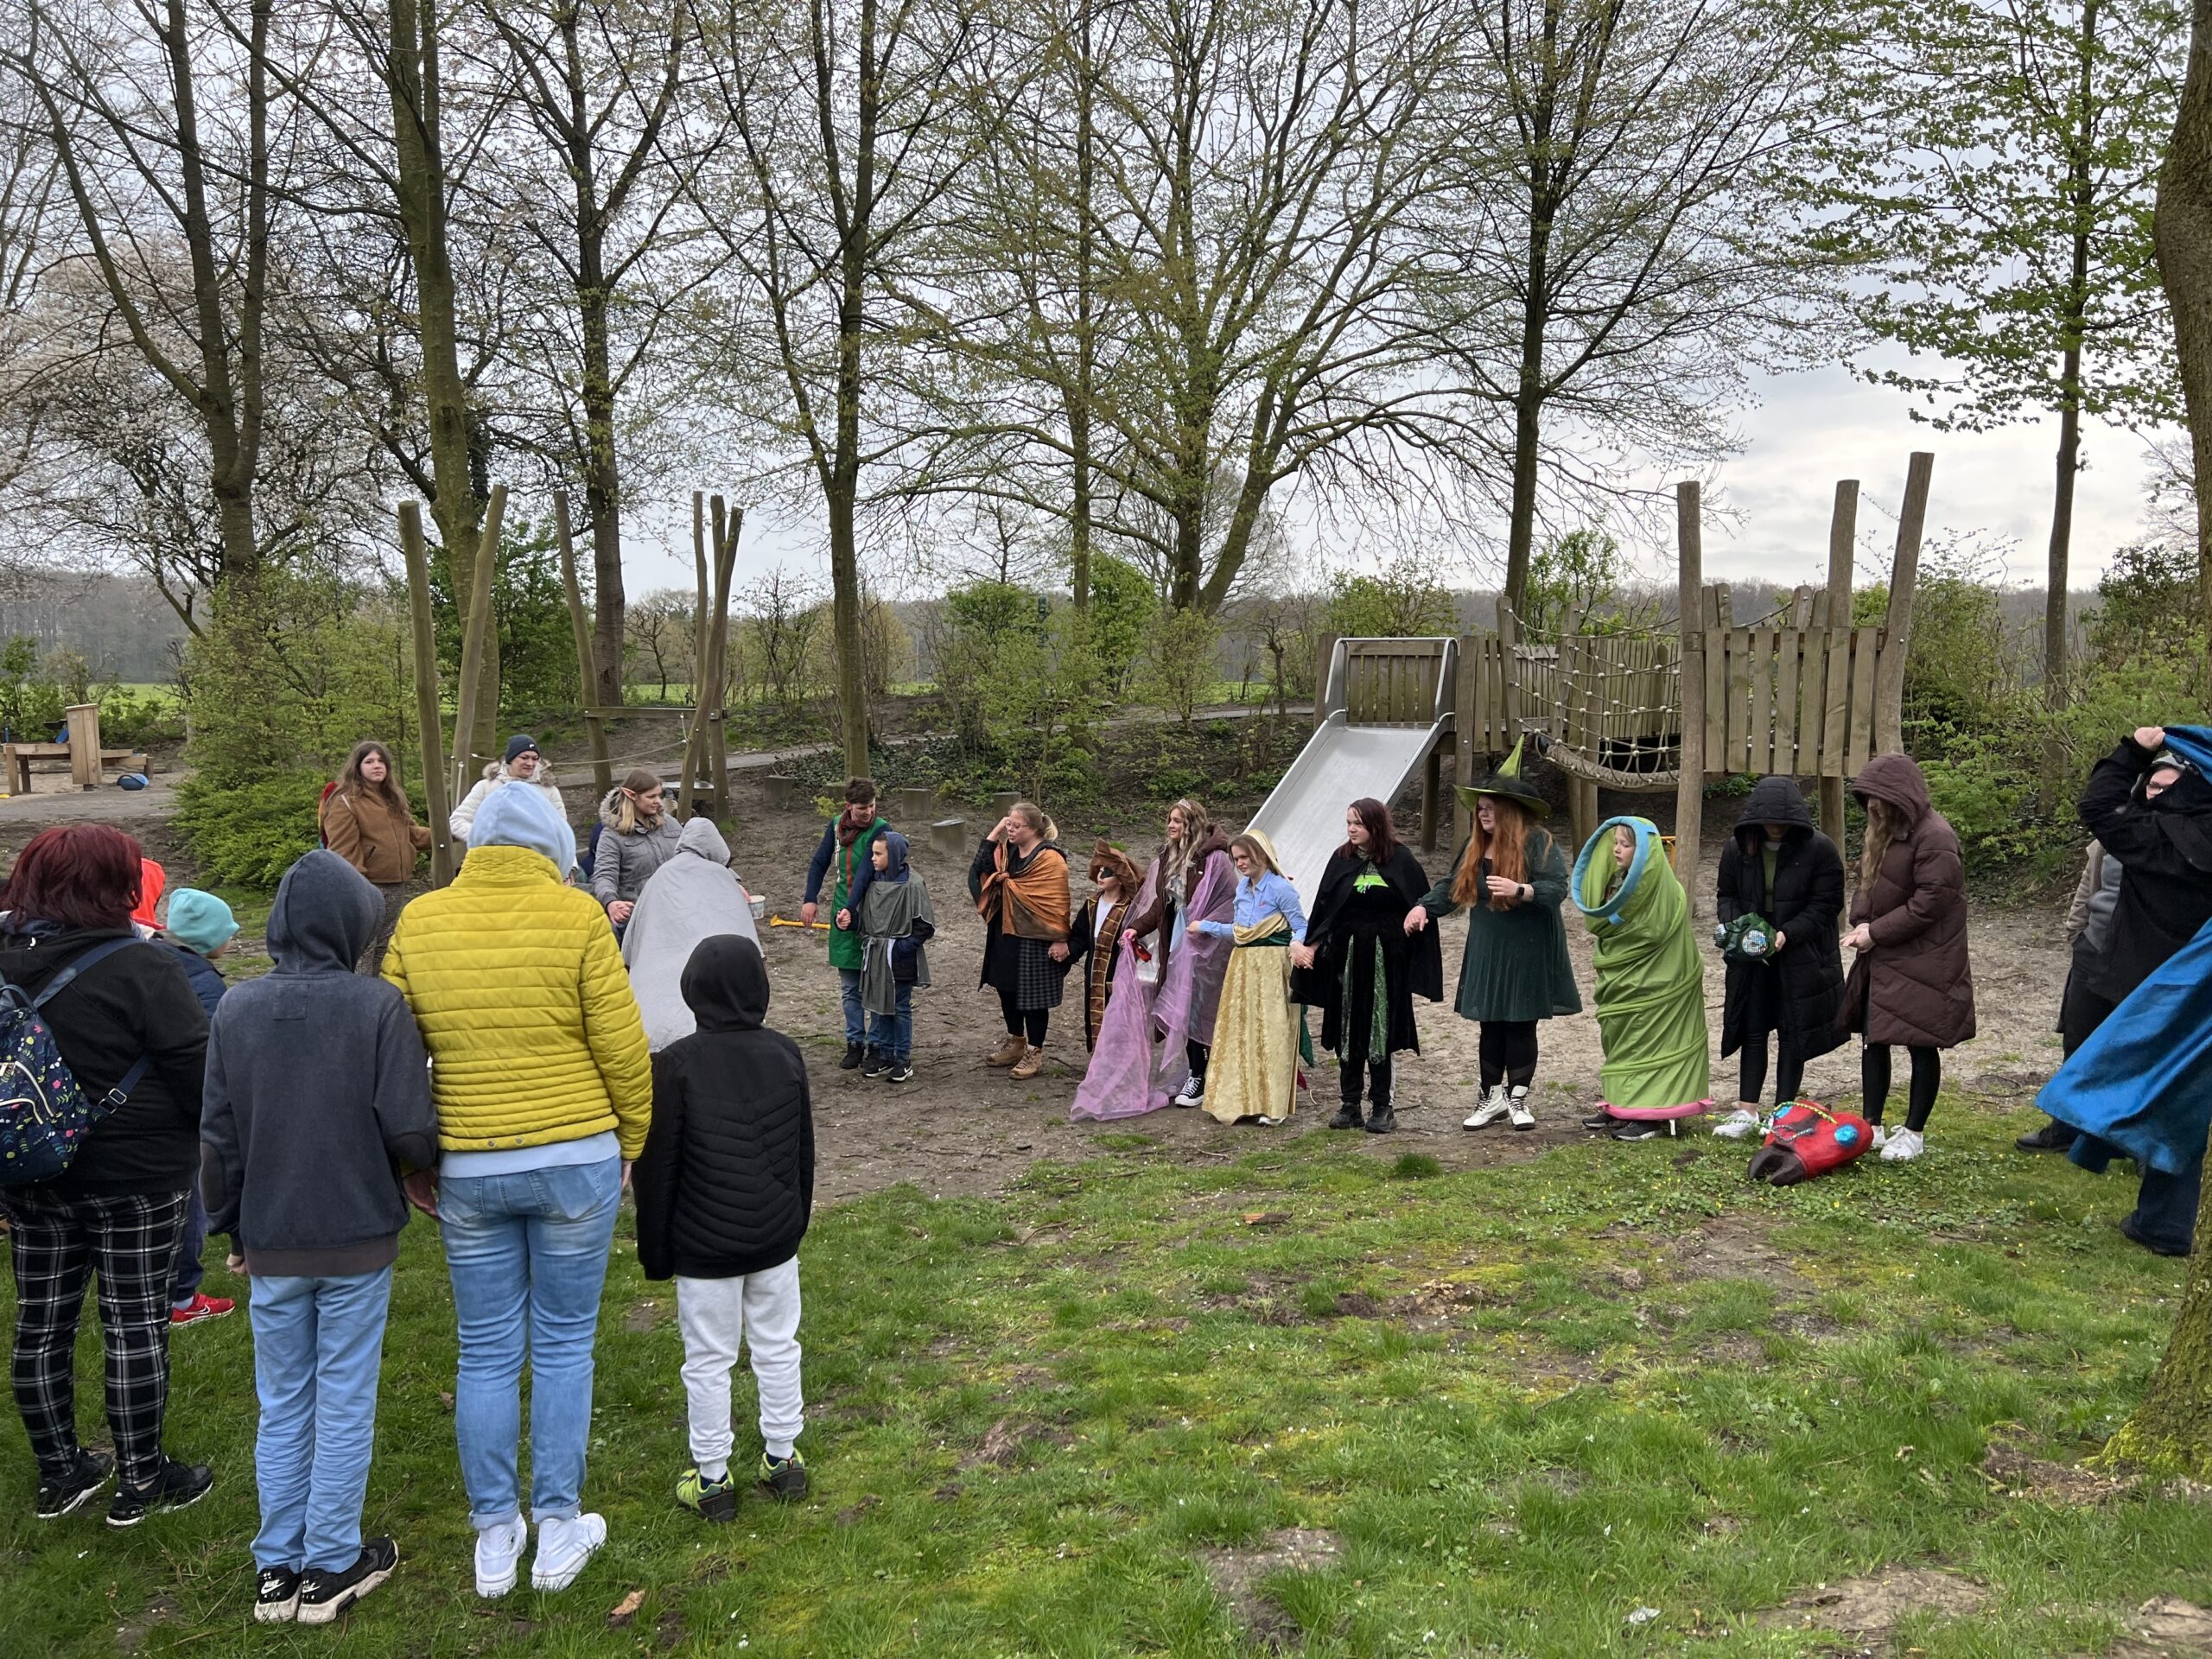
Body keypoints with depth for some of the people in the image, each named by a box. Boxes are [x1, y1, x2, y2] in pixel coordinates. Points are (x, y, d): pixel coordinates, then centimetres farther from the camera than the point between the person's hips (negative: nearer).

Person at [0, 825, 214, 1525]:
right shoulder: (138, 967, -19)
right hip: (132, 1177, -6)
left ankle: (59, 1472, 29)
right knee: (136, 1323, 4)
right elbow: (198, 1069, -18)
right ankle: (141, 1480, 14)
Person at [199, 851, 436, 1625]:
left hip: (271, 1243, 3)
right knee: (344, 1405, 11)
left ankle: (277, 1568, 26)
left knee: (282, 1406, 17)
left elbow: (218, 1141, 0)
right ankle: (331, 1567, 21)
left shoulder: (236, 1010, -6)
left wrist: (234, 1226, 15)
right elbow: (412, 1136, -17)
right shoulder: (378, 1005, -17)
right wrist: (419, 1156, 6)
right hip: (357, 1241, -3)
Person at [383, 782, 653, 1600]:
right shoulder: (576, 915, -9)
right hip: (576, 1158, -2)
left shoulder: (419, 920, 1)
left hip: (466, 1168, 2)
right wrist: (634, 1138, 6)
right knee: (564, 1346, 11)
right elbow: (622, 1046, -8)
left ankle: (494, 1537, 24)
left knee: (486, 1351, 13)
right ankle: (559, 1529, 20)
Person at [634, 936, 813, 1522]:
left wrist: (654, 1249, 0)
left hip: (704, 1247, -4)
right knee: (778, 1347, 16)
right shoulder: (786, 1055, -2)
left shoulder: (676, 1064, -15)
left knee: (708, 1360, 8)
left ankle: (711, 1478, 19)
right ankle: (782, 1458, 28)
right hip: (776, 1238, 4)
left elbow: (657, 1166, -11)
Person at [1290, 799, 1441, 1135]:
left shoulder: (1400, 859, -2)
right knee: (1348, 1031, 6)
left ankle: (1383, 1106, 8)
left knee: (1381, 1031, 0)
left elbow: (1421, 904, 1)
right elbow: (1324, 910, 6)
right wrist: (1310, 947, -2)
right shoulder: (1341, 859, 5)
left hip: (1385, 958, -3)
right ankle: (1350, 1105, 13)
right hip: (1347, 955, 3)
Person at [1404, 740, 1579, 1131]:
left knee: (1521, 1025, 4)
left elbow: (1558, 889, -16)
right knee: (1491, 1025, 8)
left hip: (1526, 955, -5)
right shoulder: (1476, 846, 8)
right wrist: (1424, 907, -1)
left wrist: (1519, 890, -29)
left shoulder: (1538, 843, -10)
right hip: (1486, 954, 5)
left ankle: (1518, 1098, 17)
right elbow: (1452, 885, 14)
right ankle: (1493, 1096, 19)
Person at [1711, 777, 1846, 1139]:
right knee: (1753, 1031, 7)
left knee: (1792, 1034, 6)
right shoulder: (1738, 848, -2)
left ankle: (1784, 1113, 15)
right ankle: (1746, 1112, 12)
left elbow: (1826, 904, -12)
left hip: (1801, 957, -3)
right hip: (1752, 957, 3)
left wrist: (1788, 934, -23)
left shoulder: (1819, 849, -13)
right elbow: (1726, 895, 7)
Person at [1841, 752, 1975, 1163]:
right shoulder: (1884, 830, 10)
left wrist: (1876, 932, -17)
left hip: (1923, 961, -9)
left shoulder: (1934, 836, -18)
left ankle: (1914, 1133, 14)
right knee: (1874, 1039, 12)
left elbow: (1930, 903, -21)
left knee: (1922, 1046, 3)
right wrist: (1861, 923, -1)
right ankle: (1872, 1126, 21)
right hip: (1881, 959, 9)